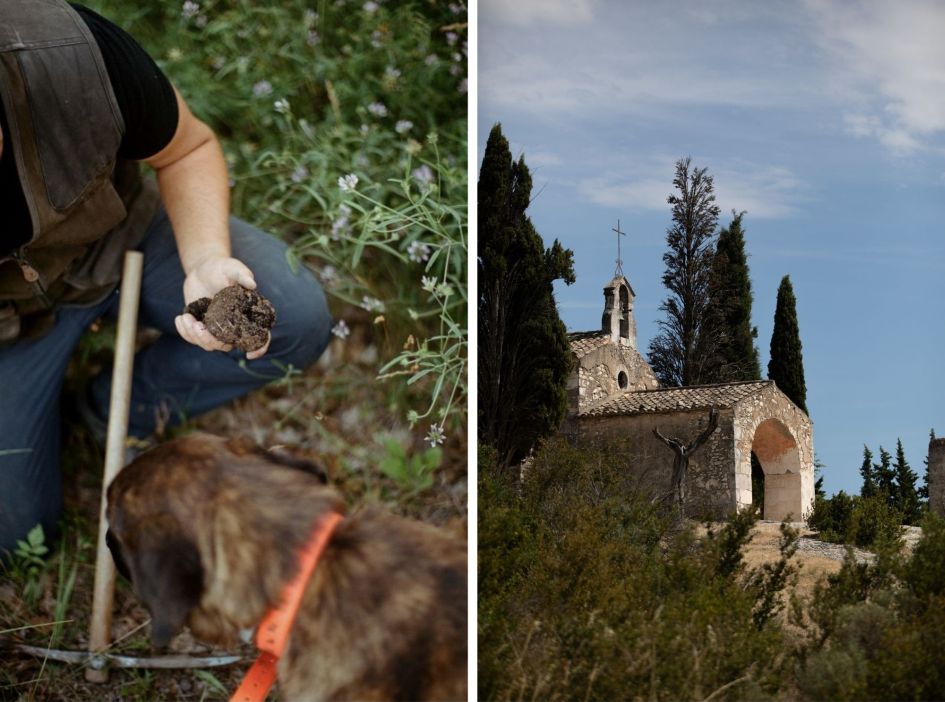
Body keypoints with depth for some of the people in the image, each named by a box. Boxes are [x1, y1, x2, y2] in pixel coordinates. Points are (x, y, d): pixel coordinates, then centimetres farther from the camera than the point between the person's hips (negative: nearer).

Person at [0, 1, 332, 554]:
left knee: (299, 320, -22)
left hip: (119, 239, 1)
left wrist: (207, 260, -28)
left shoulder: (73, 53, -36)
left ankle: (127, 409, 0)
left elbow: (187, 150, -13)